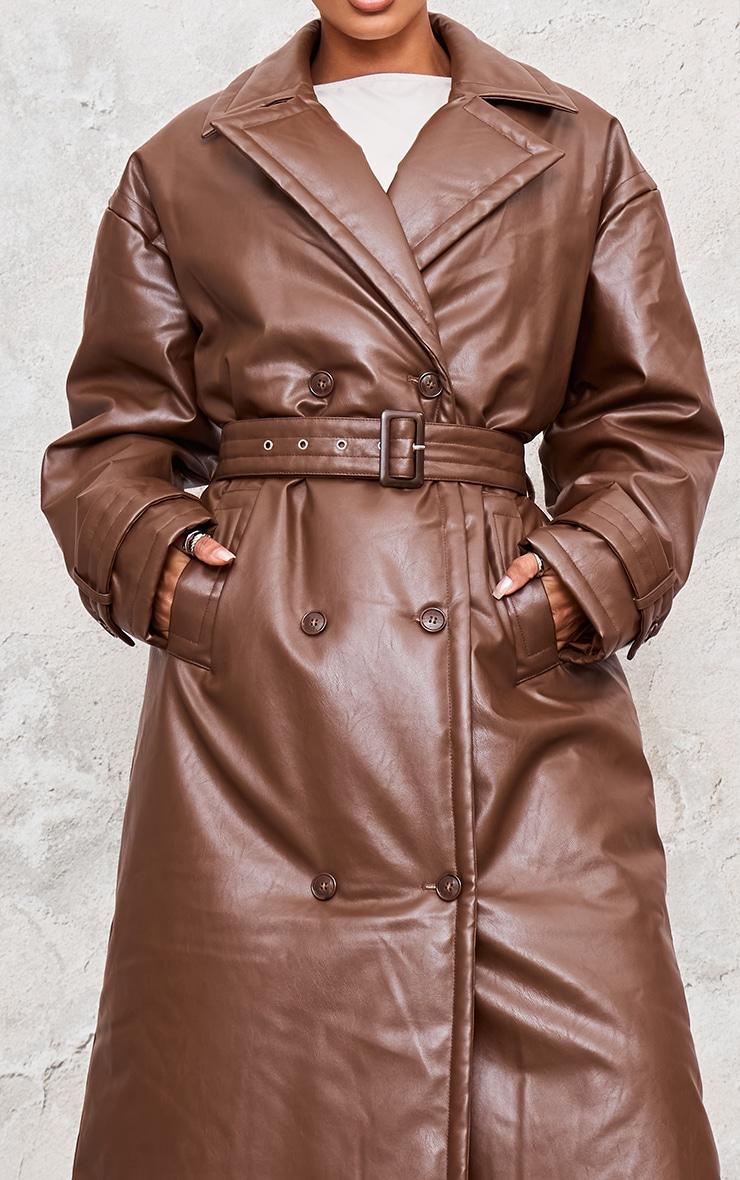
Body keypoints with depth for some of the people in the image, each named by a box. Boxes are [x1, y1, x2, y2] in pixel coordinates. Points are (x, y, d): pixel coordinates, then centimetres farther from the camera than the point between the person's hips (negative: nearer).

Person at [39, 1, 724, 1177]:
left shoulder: (578, 154, 14)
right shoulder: (181, 167, 13)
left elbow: (656, 420, 13)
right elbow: (113, 429, 15)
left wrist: (595, 568, -3)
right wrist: (147, 549, -4)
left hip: (515, 677, 1)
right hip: (253, 693, 0)